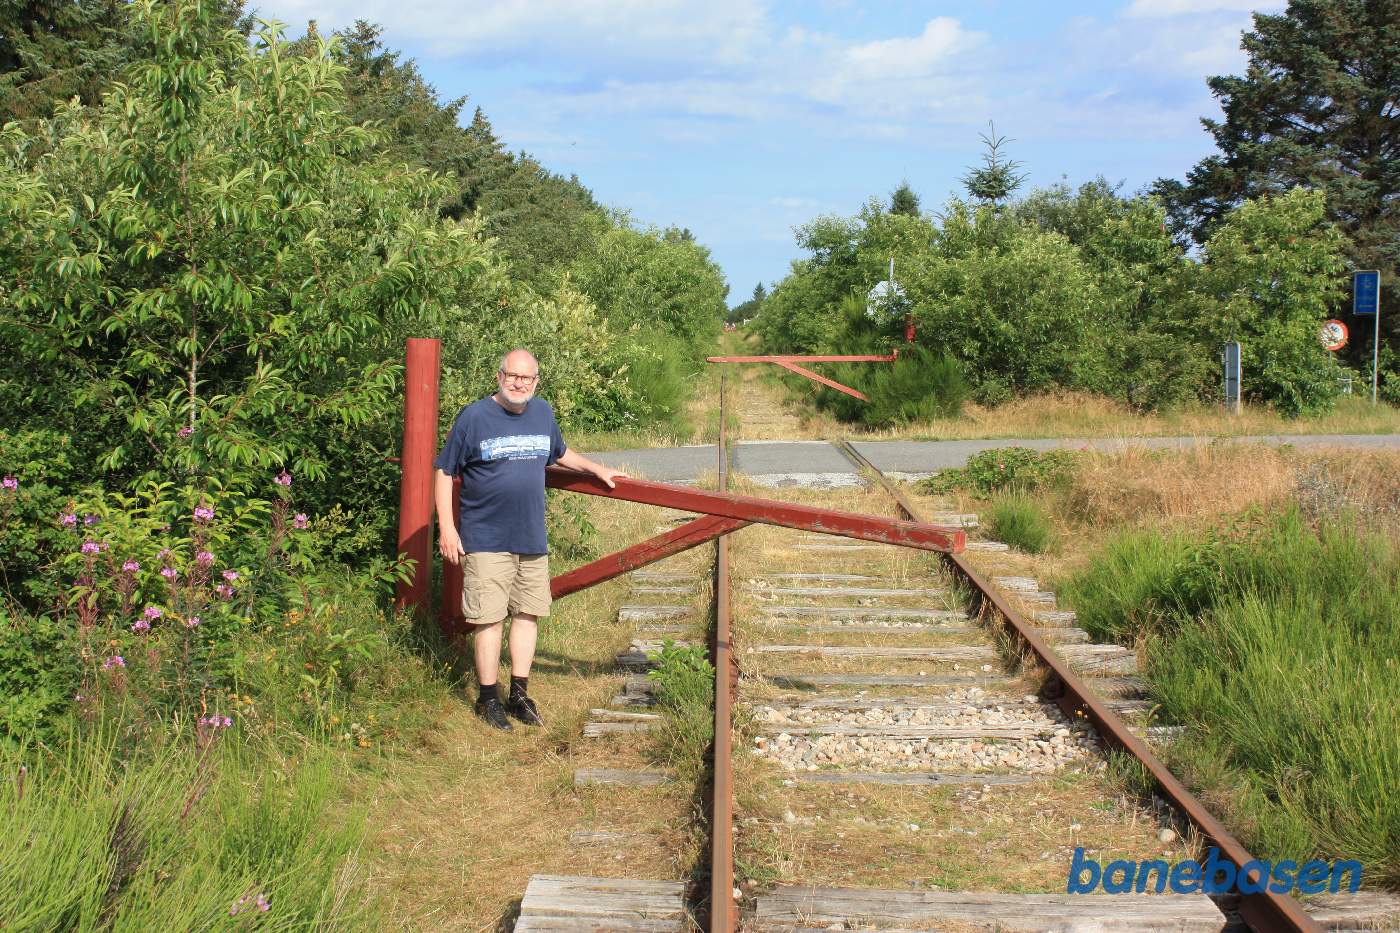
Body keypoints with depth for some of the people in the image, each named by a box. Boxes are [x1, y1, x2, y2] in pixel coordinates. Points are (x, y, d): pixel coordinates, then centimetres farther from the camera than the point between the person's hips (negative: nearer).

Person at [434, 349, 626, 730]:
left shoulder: (543, 412, 8)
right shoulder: (474, 417, -9)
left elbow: (561, 453, 28)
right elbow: (444, 473, -5)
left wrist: (598, 470, 32)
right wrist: (446, 528, -10)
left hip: (533, 538, 6)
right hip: (487, 539, -5)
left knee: (528, 613, 11)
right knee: (489, 618, -2)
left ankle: (519, 695, 22)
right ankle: (488, 698, 11)